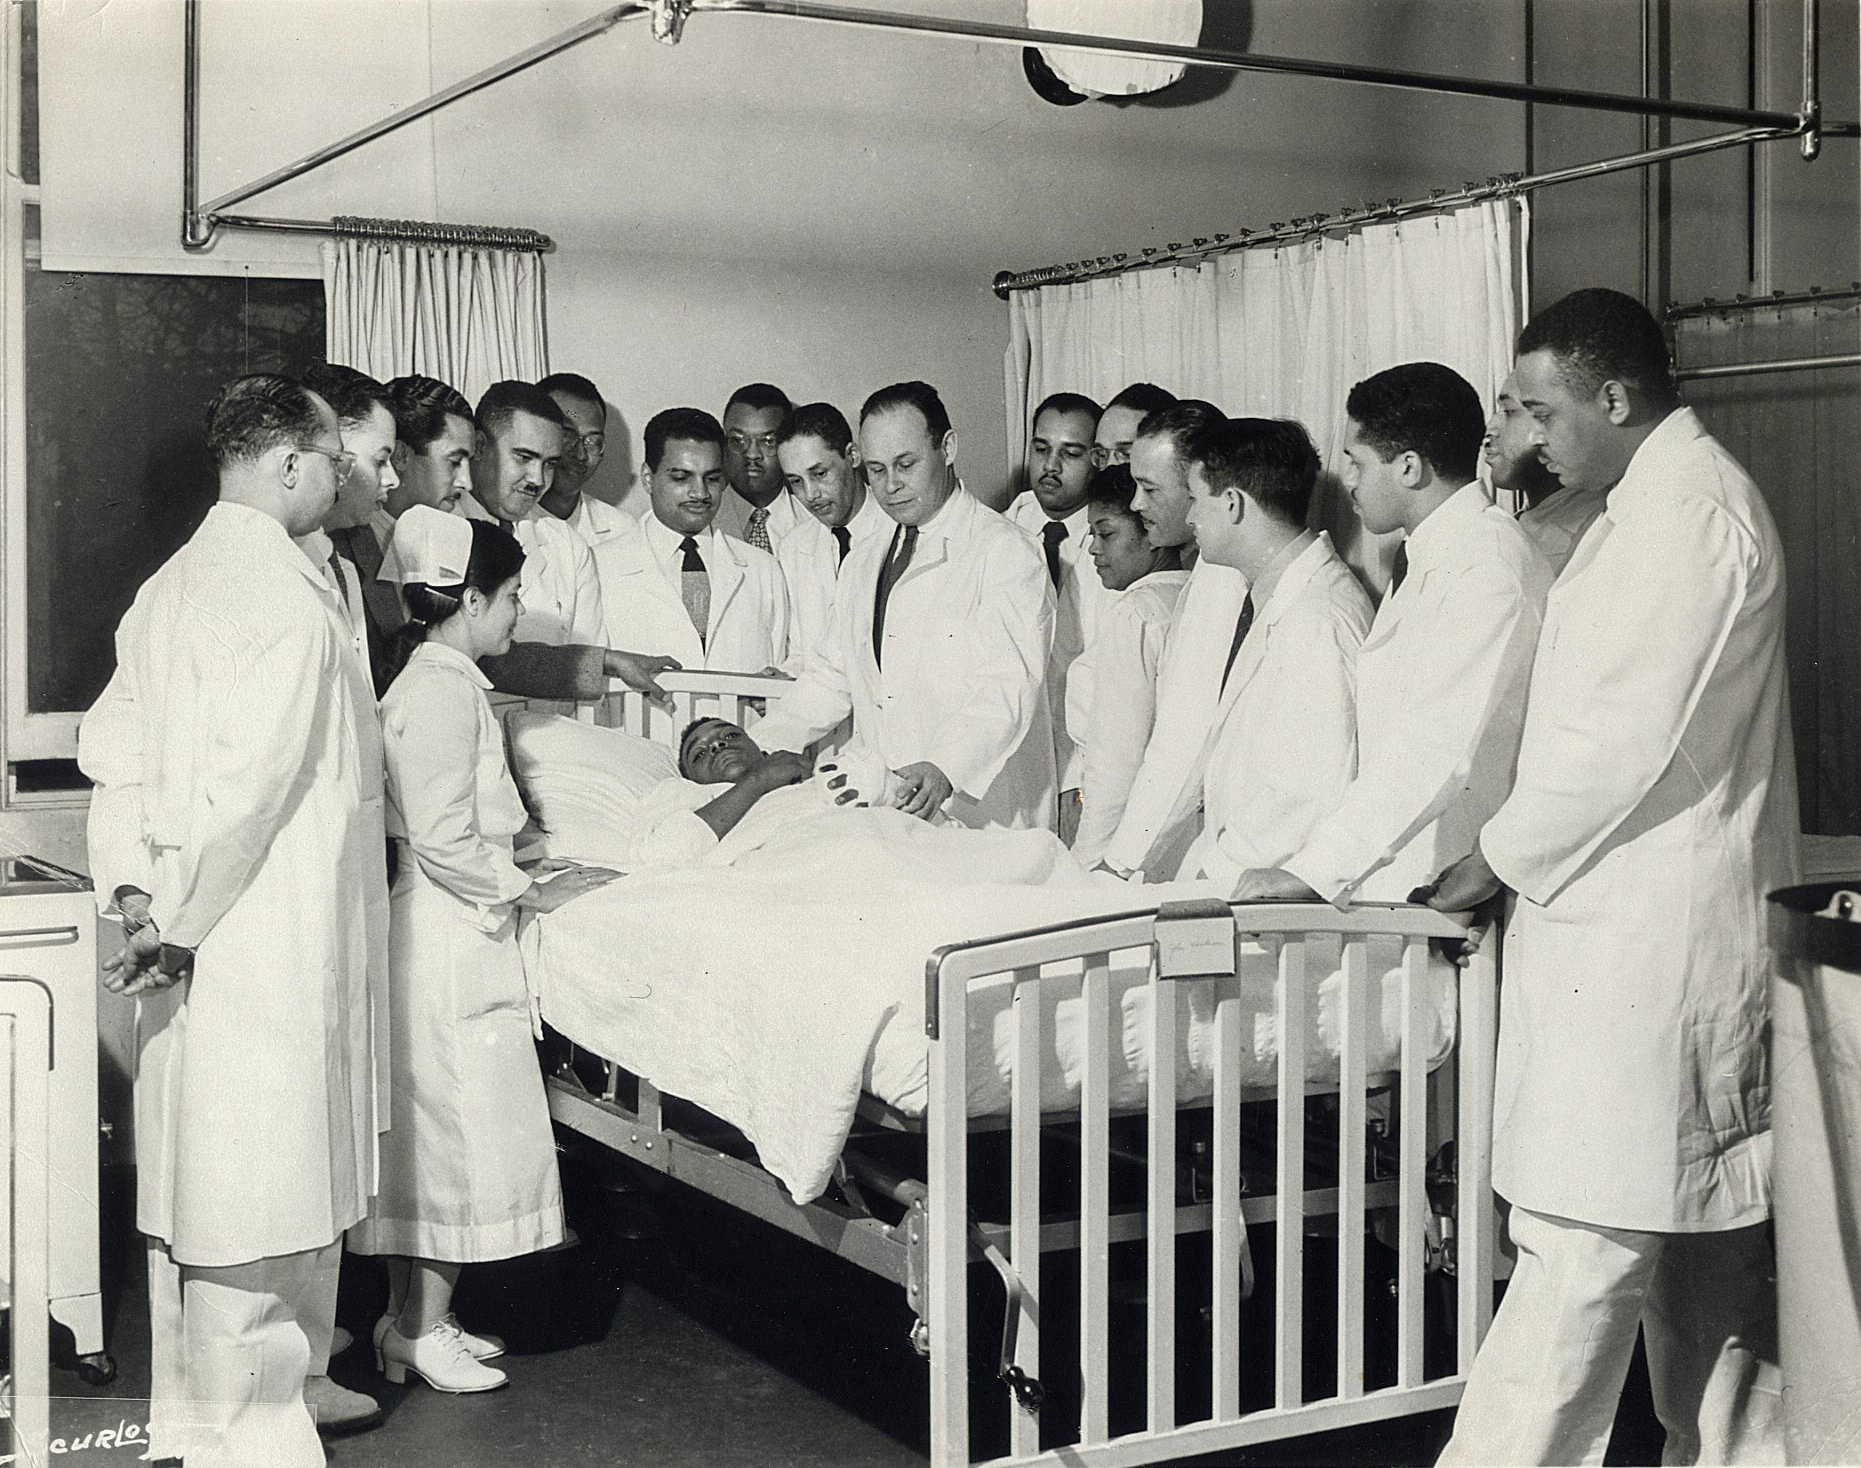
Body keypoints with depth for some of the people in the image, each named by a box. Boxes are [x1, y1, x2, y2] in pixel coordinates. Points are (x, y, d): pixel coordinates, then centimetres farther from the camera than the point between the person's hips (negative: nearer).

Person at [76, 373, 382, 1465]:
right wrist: (180, 923, -14)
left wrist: (134, 892, 4)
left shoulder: (173, 583, 13)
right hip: (267, 945, -9)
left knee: (196, 1191, 17)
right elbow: (252, 782, -22)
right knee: (259, 1206, 0)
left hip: (194, 955, 9)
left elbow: (115, 748, 10)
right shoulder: (290, 594, -15)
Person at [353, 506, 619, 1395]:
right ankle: (421, 1328, 7)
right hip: (447, 935, -10)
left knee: (430, 1125, 14)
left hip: (446, 931, 10)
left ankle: (412, 1318, 22)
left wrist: (524, 874, 15)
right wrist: (528, 889, -12)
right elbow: (444, 843, -22)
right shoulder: (444, 690, -17)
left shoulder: (436, 680, 14)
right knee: (455, 1120, -2)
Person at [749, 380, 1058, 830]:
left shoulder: (1006, 553, -5)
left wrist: (944, 768, -33)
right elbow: (829, 679, 23)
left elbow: (1006, 687, -17)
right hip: (880, 823, 6)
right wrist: (754, 754, 8)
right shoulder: (863, 565, 21)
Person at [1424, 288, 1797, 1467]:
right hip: (1663, 920, 10)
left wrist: (1495, 862, -8)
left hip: (1641, 930, -10)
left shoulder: (1684, 512, -16)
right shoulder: (1671, 497, 17)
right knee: (1706, 1236, 16)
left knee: (1583, 1246, -7)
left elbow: (1624, 741, -19)